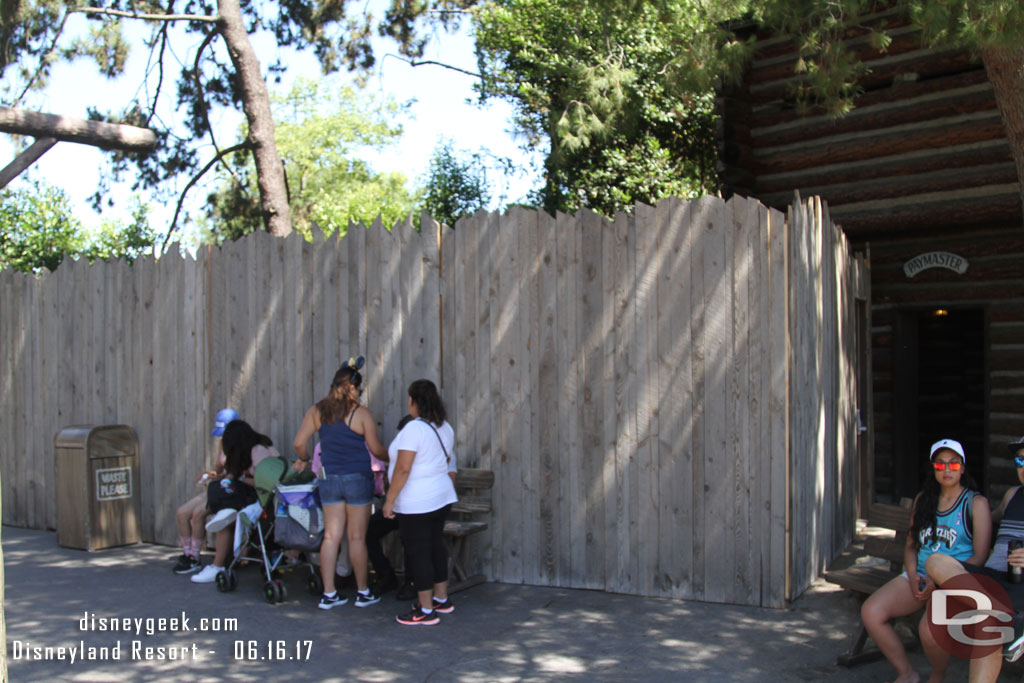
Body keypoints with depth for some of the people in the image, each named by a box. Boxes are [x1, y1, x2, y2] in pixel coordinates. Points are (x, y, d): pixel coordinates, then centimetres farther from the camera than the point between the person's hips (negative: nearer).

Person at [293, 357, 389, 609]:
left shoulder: (317, 410, 3)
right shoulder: (361, 413, -7)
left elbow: (299, 442, 2)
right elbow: (376, 449, -1)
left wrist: (304, 460, 22)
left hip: (329, 479, 4)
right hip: (358, 479, -4)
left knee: (331, 536, 8)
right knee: (357, 538, 5)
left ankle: (328, 594, 11)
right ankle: (363, 592, 17)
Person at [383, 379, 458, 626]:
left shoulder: (414, 428, -19)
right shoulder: (445, 428, 8)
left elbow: (403, 469, -22)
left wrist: (390, 499, -16)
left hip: (416, 503, -9)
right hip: (442, 497, 9)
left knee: (418, 553, -1)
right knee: (436, 547, 18)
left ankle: (426, 611, 6)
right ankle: (441, 599, 29)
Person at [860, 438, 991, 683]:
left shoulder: (976, 503, 1)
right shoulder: (923, 499, 16)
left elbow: (979, 557, -5)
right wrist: (913, 576, -3)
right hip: (920, 577, 5)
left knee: (930, 626, -35)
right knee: (870, 612, -18)